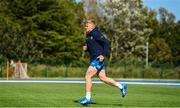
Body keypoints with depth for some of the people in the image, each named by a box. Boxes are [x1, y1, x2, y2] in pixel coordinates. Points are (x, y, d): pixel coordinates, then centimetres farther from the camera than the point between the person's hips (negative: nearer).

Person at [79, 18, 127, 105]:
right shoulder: (89, 35, 16)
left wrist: (103, 55, -23)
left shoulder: (95, 33, -12)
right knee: (102, 78, 11)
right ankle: (121, 86, 21)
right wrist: (86, 48, 6)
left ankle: (87, 98, -6)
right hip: (94, 59, 10)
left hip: (98, 59, -10)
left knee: (88, 76, -11)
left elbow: (106, 43, -17)